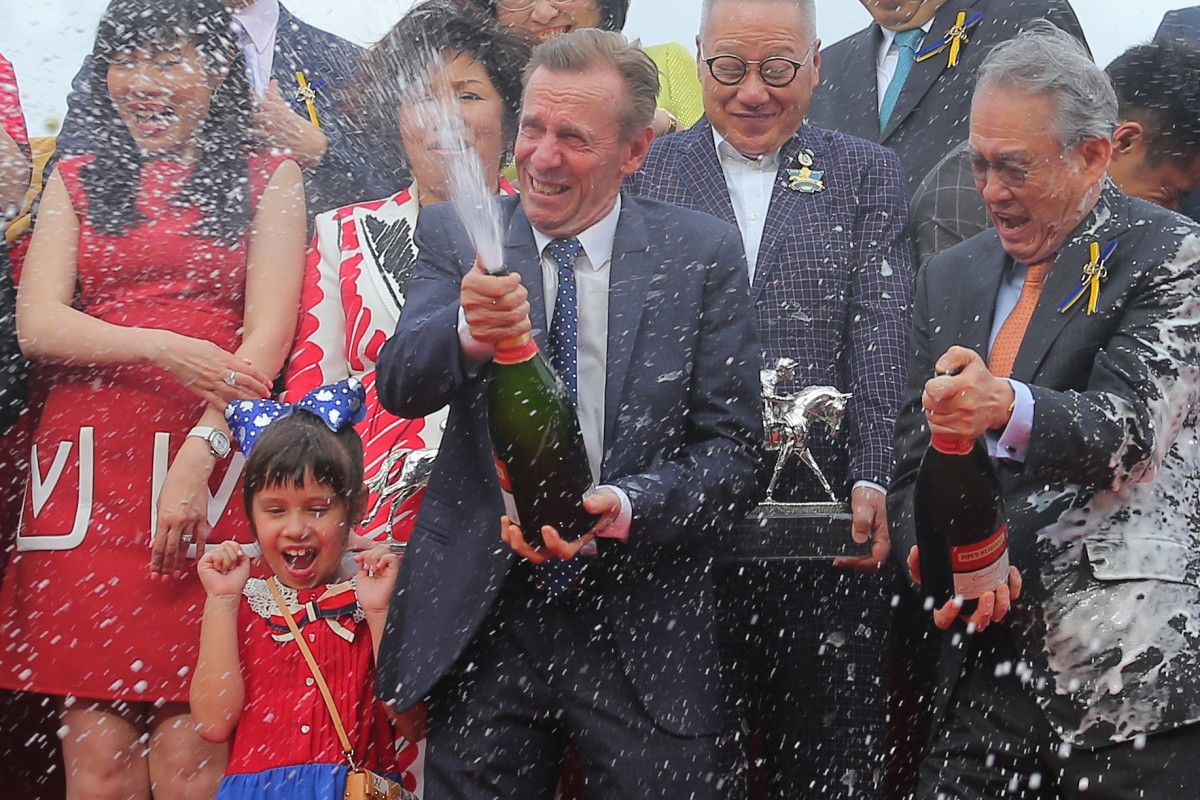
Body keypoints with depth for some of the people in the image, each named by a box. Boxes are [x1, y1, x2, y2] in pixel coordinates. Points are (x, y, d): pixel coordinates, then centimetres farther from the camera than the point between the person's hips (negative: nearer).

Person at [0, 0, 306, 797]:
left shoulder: (270, 180, 12)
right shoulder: (76, 183, 18)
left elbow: (267, 334, 1)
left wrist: (197, 457, -13)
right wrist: (161, 348, -13)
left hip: (214, 469, -2)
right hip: (87, 469, 2)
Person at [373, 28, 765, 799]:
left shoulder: (704, 255, -1)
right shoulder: (459, 236, 1)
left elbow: (735, 453, -3)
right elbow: (399, 384, -14)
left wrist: (628, 505, -22)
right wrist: (467, 332, -36)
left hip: (644, 639, -1)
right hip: (482, 623, 1)